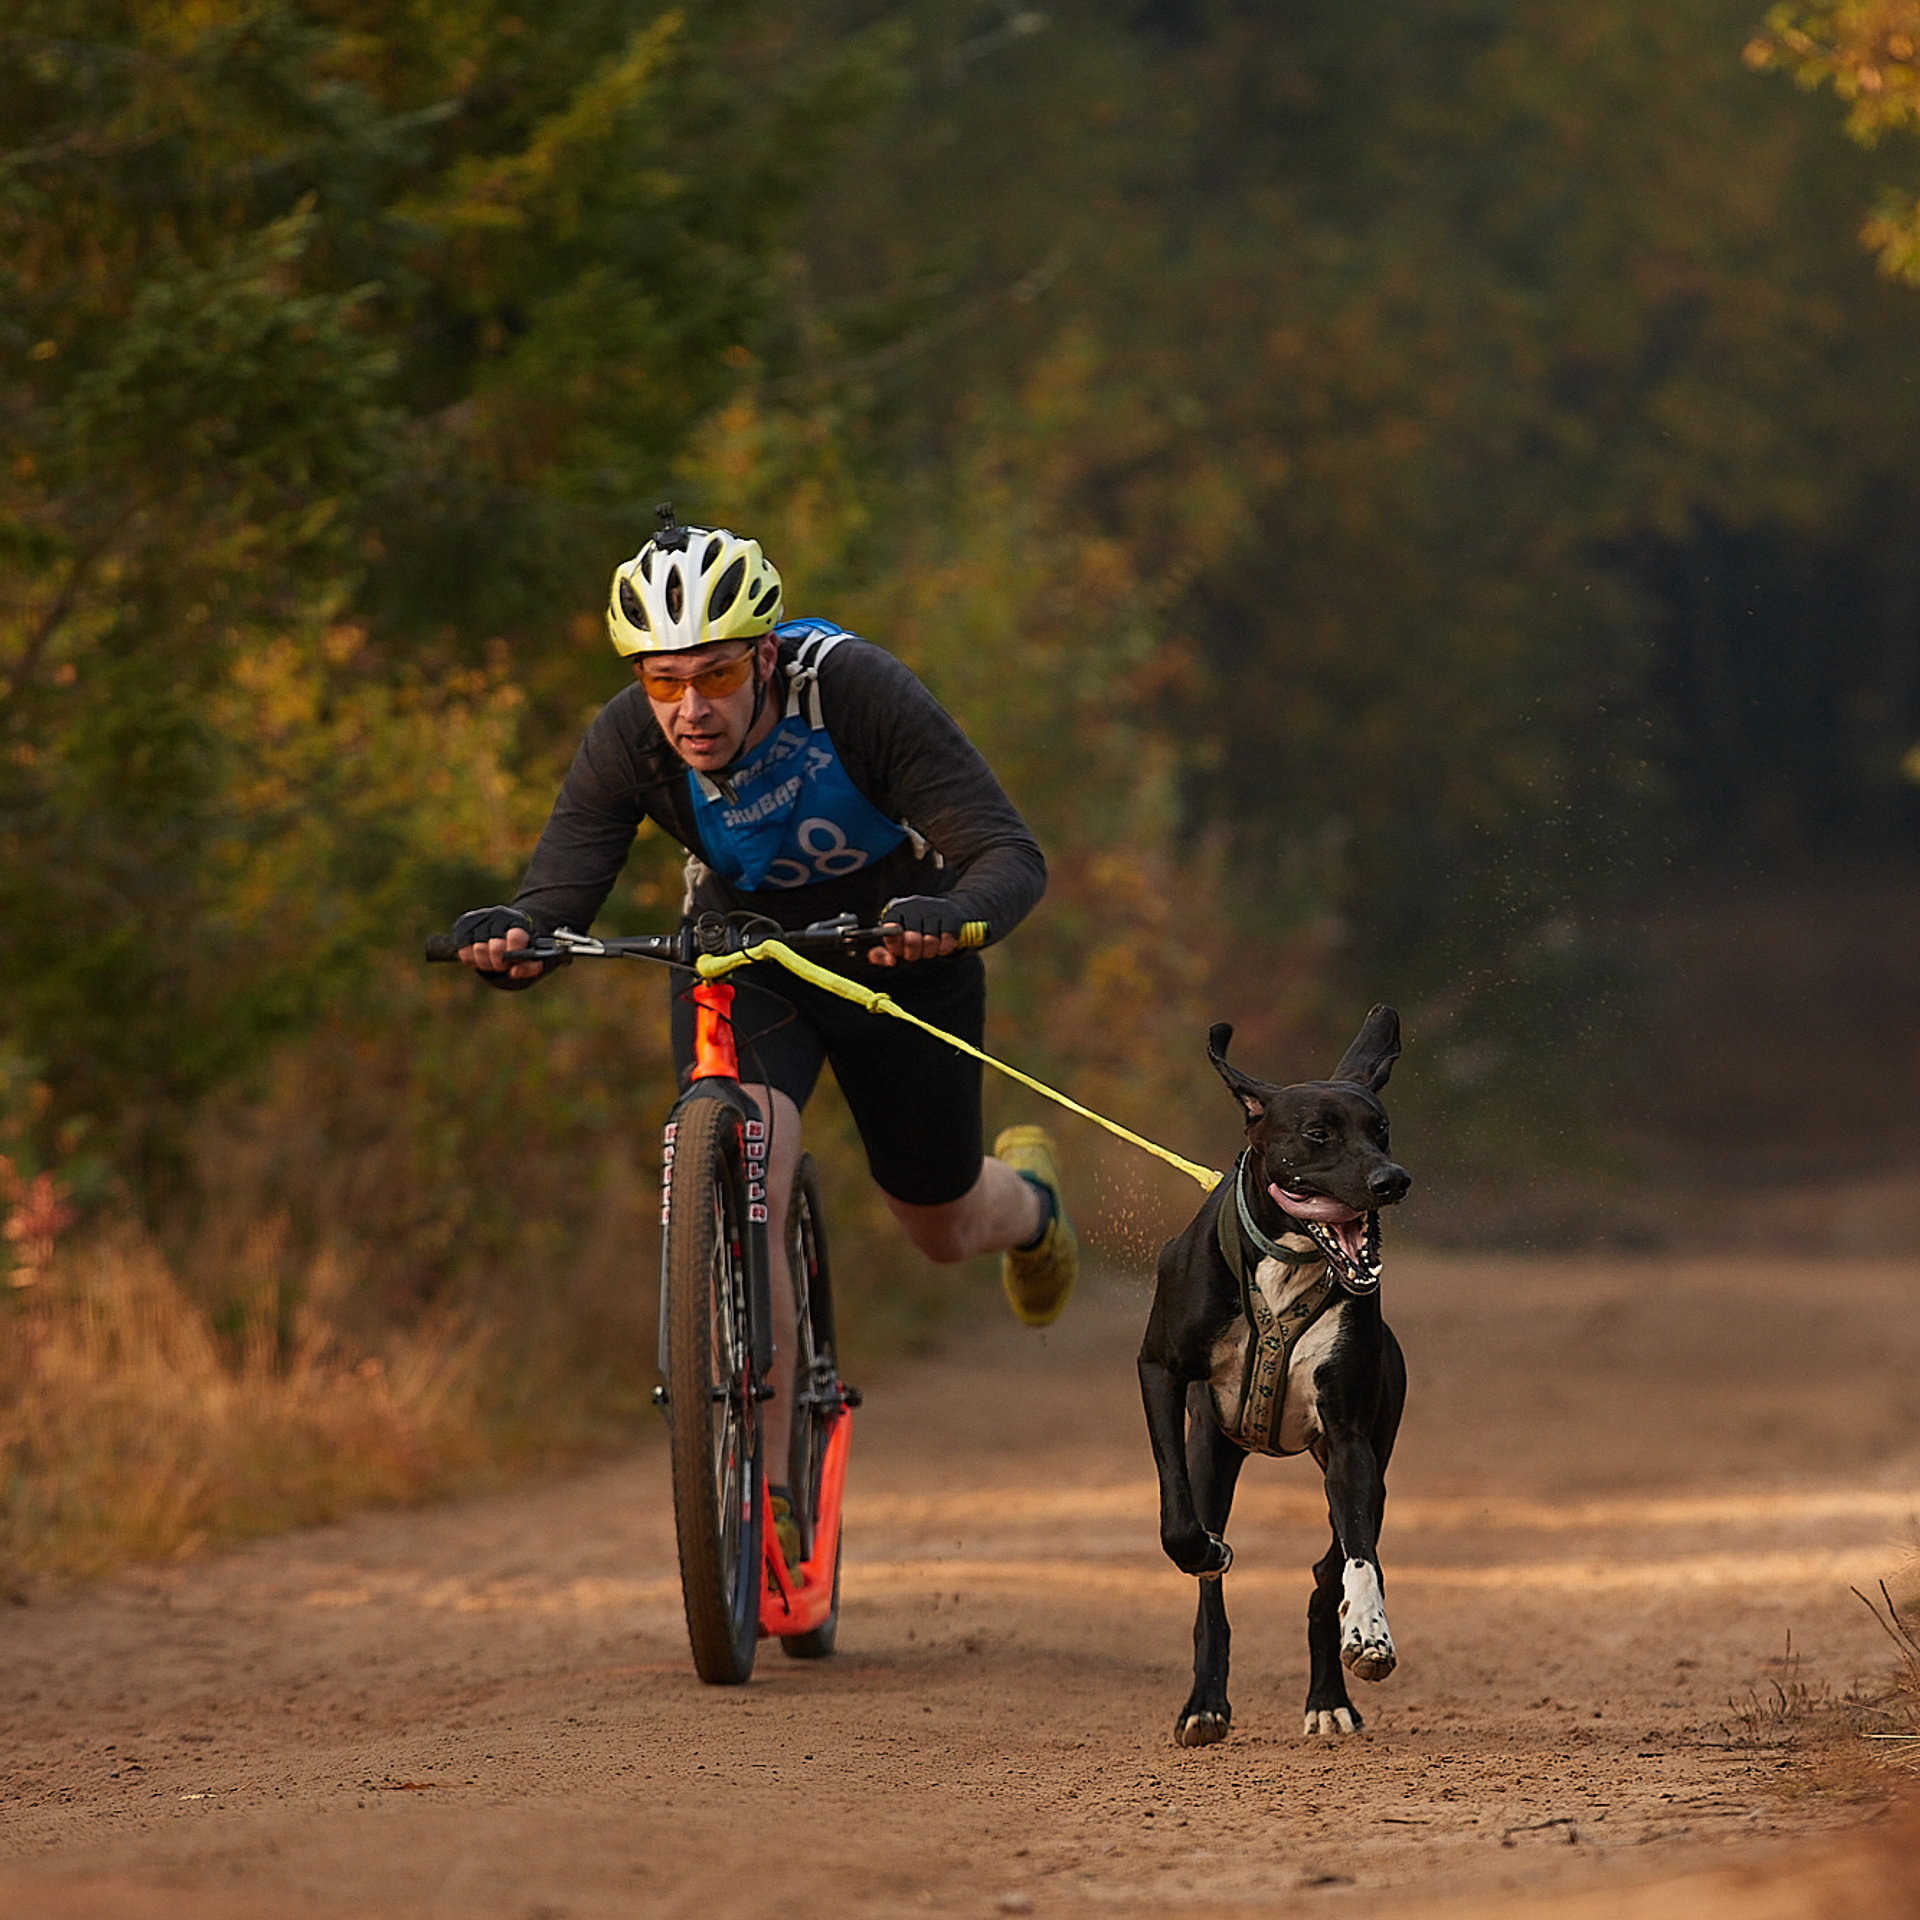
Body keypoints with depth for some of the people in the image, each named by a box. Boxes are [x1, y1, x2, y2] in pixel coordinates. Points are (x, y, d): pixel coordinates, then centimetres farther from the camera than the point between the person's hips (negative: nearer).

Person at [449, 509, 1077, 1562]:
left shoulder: (856, 692, -34)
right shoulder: (627, 743, -26)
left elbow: (1012, 855, -36)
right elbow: (557, 894, -30)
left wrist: (952, 915, -59)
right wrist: (512, 938, -55)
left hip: (892, 947, -1)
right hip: (739, 951, 1)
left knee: (942, 1227, 14)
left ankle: (1025, 1193, 54)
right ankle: (764, 1493, -19)